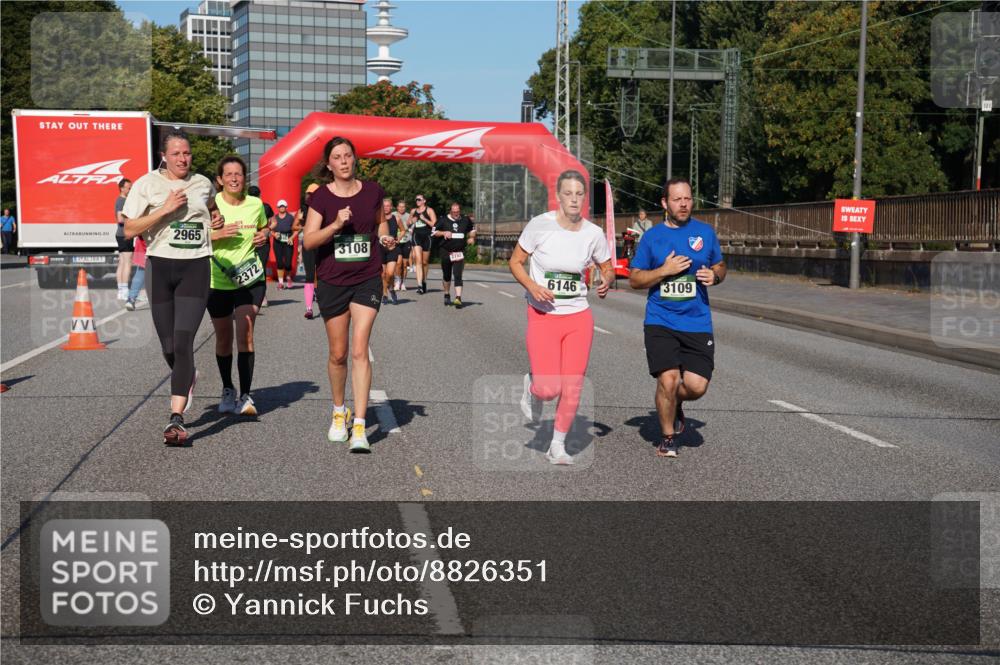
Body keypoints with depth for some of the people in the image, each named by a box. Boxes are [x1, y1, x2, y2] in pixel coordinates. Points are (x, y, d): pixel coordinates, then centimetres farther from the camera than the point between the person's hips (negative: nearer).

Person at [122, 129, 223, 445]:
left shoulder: (203, 183, 9)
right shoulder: (147, 184, 0)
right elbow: (129, 230, -6)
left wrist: (217, 218, 10)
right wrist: (165, 209, -15)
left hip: (195, 267, 0)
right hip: (160, 266, 0)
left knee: (183, 343, -13)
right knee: (168, 347, 8)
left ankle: (176, 419, -15)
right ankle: (188, 377, 43)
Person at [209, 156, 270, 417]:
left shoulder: (255, 204, 1)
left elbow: (265, 227, 22)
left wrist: (264, 235, 0)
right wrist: (218, 234, -21)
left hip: (250, 279, 0)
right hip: (217, 281, 0)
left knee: (245, 334, -15)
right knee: (224, 338, 12)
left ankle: (245, 396, -14)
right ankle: (228, 391, 32)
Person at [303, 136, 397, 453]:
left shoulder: (372, 190, 2)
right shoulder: (321, 196, -2)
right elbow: (308, 240, -9)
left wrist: (385, 237, -1)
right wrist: (335, 225, -23)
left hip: (367, 280, 0)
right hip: (332, 282, 0)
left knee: (359, 351, -11)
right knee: (338, 355, 9)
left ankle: (359, 427, -11)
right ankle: (339, 413, 34)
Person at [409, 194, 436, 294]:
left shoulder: (429, 210, 1)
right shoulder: (413, 211, 13)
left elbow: (434, 224, -7)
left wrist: (424, 219, -15)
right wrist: (412, 221, 5)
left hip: (426, 236, -2)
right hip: (416, 236, 2)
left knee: (424, 262, 9)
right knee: (418, 260, -14)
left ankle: (424, 282, 28)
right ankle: (419, 285, -24)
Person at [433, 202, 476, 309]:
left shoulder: (465, 220, 4)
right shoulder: (444, 220, -2)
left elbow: (472, 230, 21)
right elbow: (434, 231, 3)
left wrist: (472, 238, 3)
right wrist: (444, 233, -13)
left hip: (459, 252, 0)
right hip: (446, 251, 1)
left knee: (458, 275, -12)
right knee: (446, 275, 13)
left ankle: (458, 298, -17)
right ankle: (447, 295, 34)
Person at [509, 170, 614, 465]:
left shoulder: (593, 233, -1)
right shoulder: (540, 225, -10)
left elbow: (608, 269, 13)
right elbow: (515, 261, 0)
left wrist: (607, 281, -11)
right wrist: (532, 286, -18)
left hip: (579, 317, 3)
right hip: (543, 316, -3)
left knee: (572, 388, 2)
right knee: (548, 389, -12)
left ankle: (558, 445, 22)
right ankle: (531, 386, 26)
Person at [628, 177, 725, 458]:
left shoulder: (705, 232, 8)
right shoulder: (652, 236, 3)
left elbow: (720, 267, 19)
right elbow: (634, 279, 4)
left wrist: (714, 275, -4)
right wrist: (665, 270, -10)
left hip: (697, 322, 2)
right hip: (660, 321, -2)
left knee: (696, 386, -7)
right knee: (668, 379, -13)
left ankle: (674, 403, 31)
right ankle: (668, 438, 12)